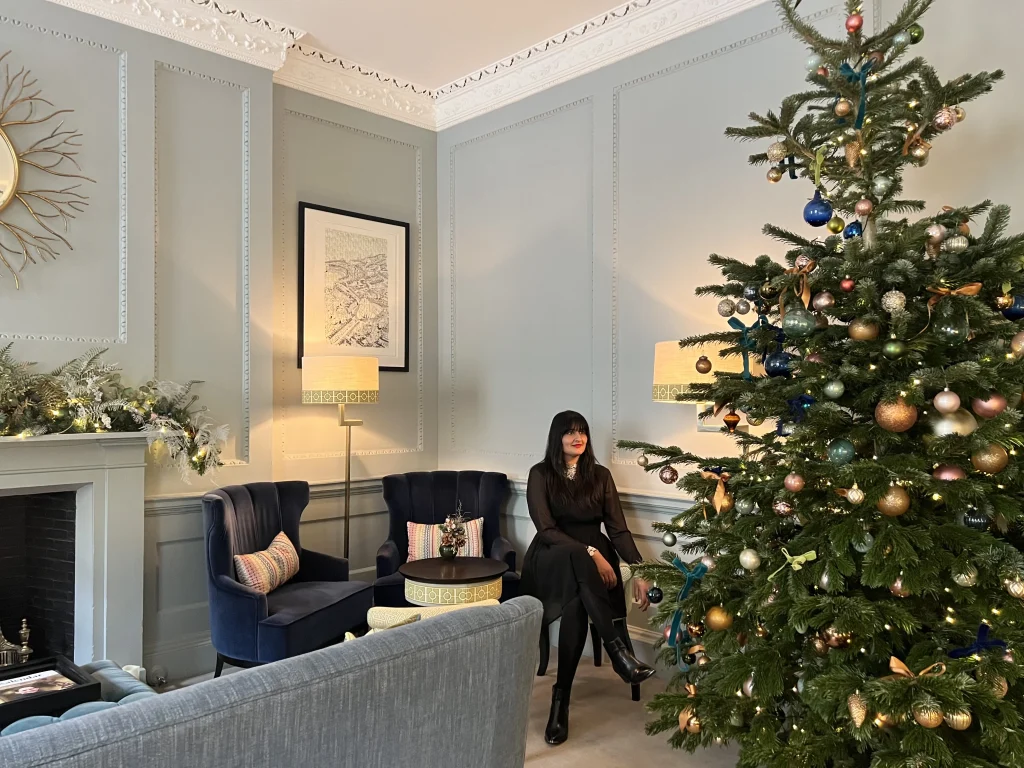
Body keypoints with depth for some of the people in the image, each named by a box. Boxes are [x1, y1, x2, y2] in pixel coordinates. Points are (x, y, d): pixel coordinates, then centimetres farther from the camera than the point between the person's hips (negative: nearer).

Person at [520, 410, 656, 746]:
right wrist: (589, 553, -24)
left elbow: (618, 529, 1)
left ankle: (561, 698, -30)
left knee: (576, 603, -35)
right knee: (577, 557, -41)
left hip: (593, 561, 3)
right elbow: (546, 529, -11)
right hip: (552, 559, -2)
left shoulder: (600, 475, 7)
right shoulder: (541, 474, -2)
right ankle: (617, 650, -42)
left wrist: (638, 570, -15)